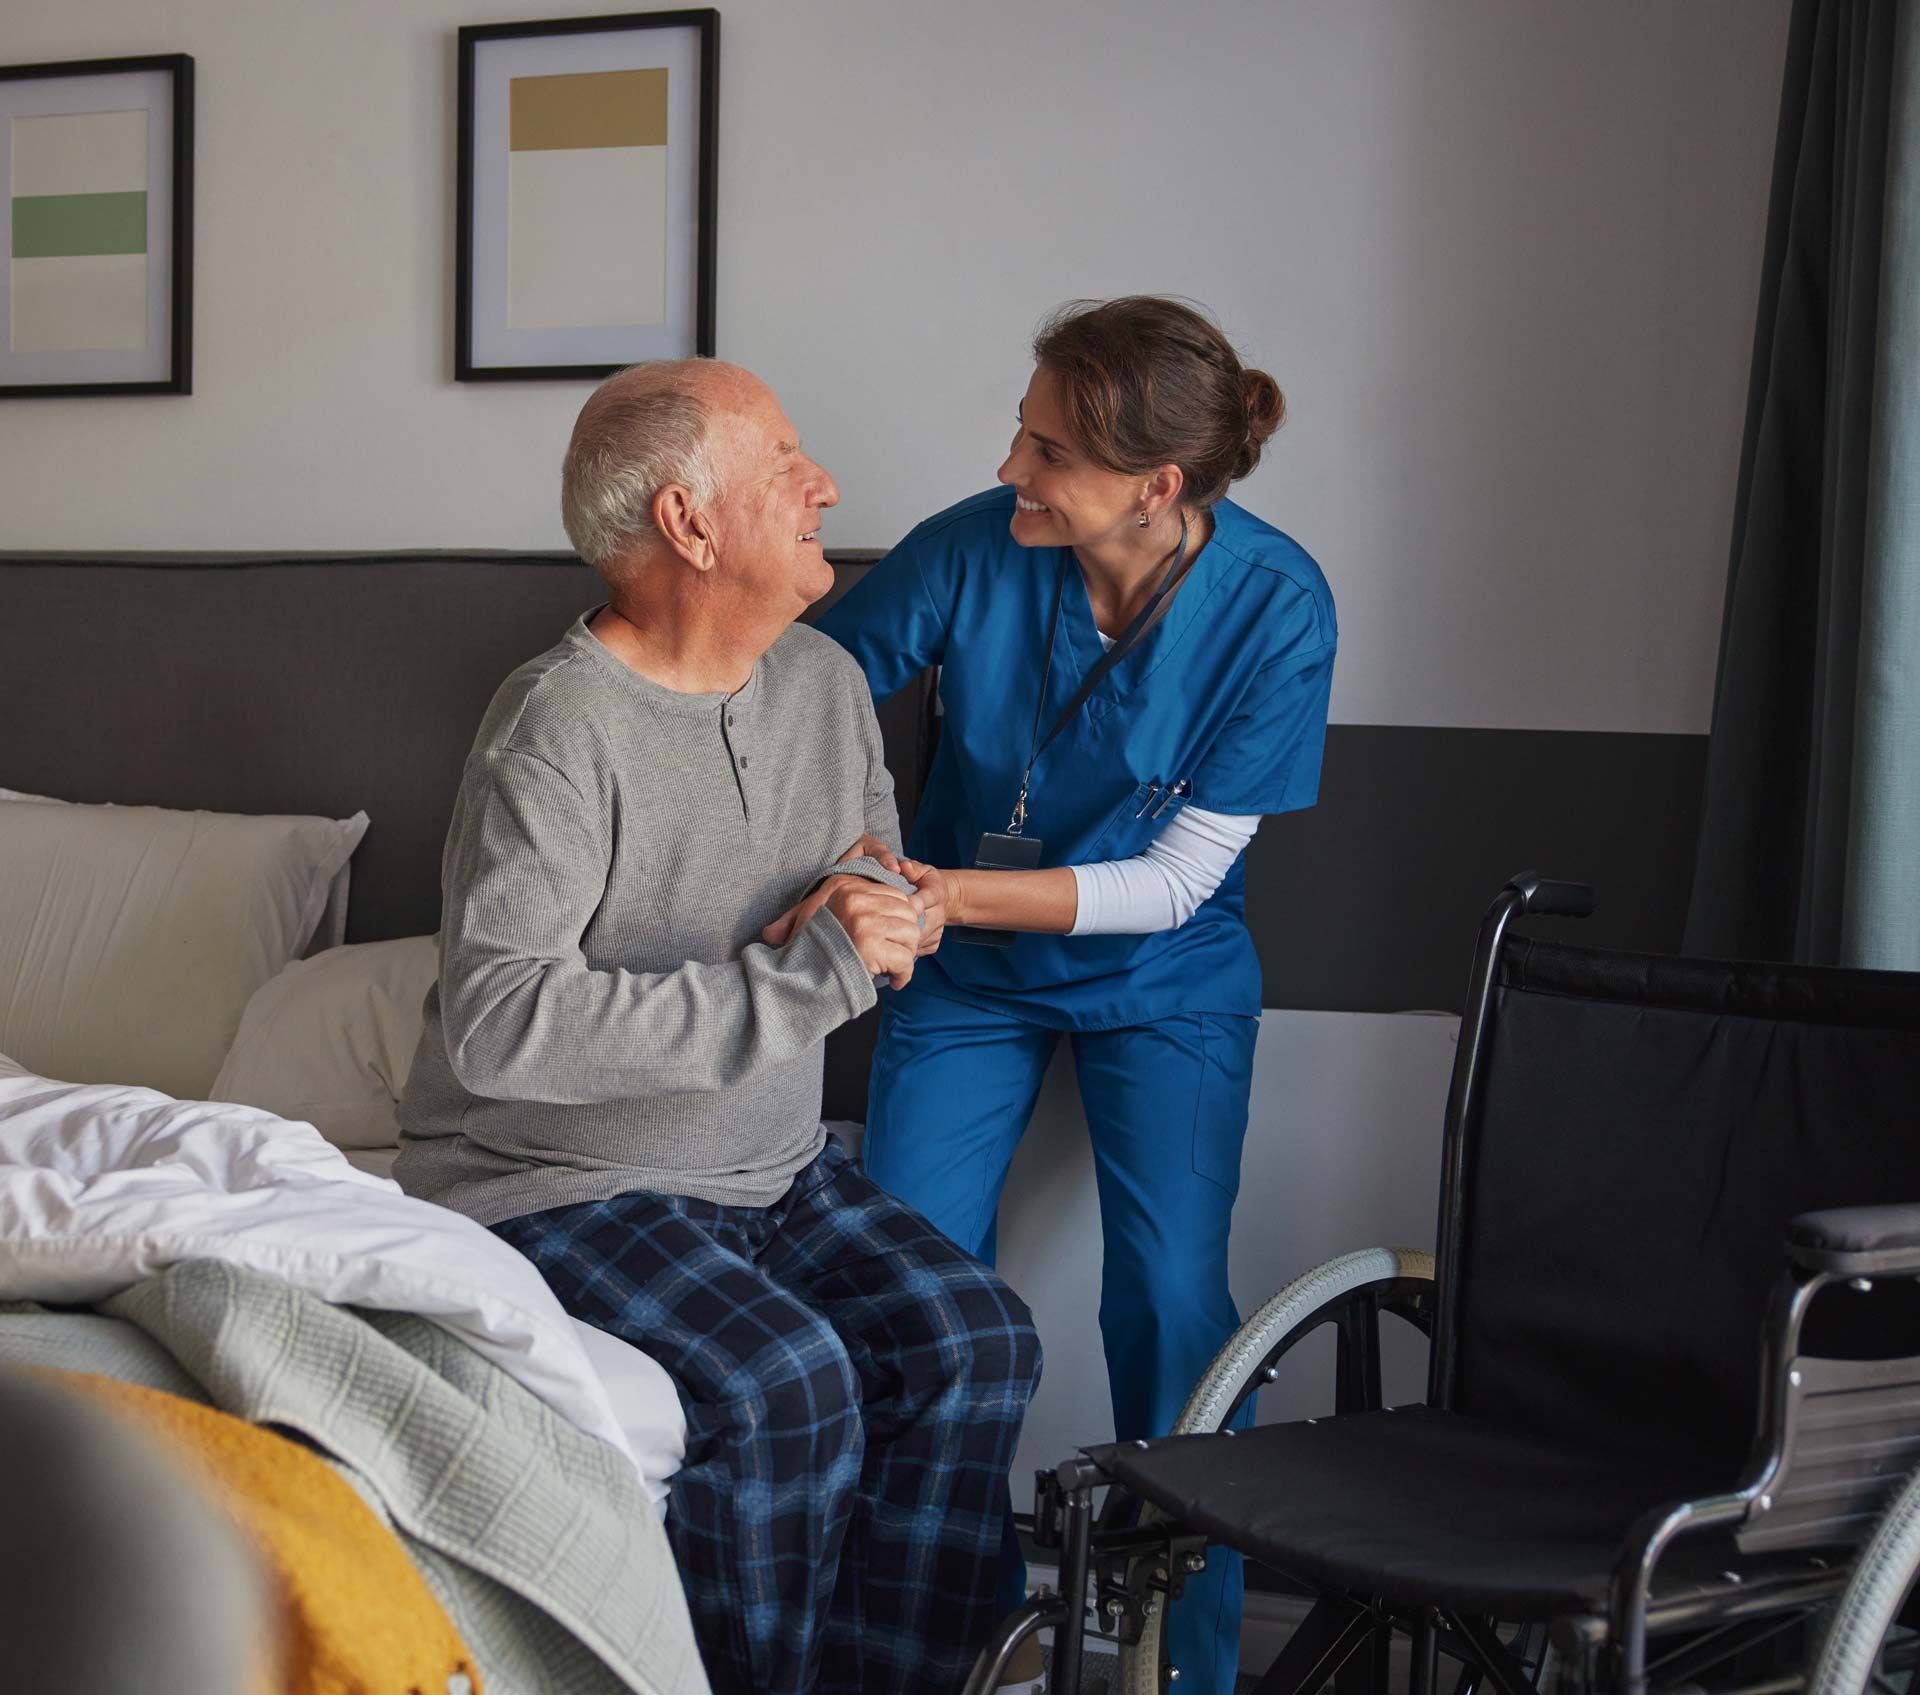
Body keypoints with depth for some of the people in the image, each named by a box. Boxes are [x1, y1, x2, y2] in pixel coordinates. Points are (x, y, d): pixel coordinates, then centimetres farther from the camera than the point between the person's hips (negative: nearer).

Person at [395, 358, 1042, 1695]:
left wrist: (886, 906, -4)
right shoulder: (563, 721, -20)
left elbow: (877, 870, 23)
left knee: (975, 1342, -14)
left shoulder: (828, 682, 6)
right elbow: (496, 1025, -30)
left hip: (774, 1169, 7)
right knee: (779, 1385, -29)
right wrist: (799, 979, -30)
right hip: (555, 1183, -7)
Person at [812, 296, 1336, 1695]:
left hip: (1162, 982, -1)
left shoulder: (1274, 606, -23)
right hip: (967, 972, 2)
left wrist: (937, 891, -30)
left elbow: (1176, 880, -20)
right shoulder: (972, 550, -22)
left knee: (1171, 1302, -13)